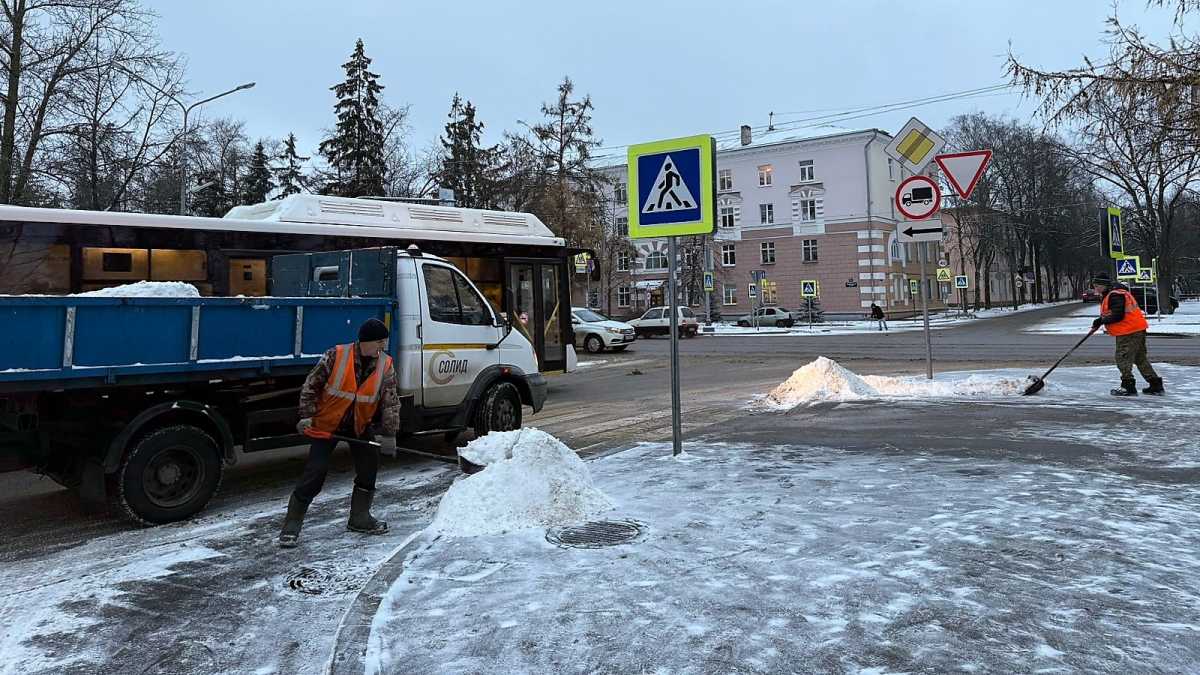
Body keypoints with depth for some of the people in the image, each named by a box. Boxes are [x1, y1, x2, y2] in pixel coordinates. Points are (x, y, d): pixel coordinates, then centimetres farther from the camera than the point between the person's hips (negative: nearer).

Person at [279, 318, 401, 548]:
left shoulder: (385, 365, -9)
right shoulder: (336, 356, -18)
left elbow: (391, 402, -6)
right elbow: (311, 385, -9)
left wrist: (389, 434, -10)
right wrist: (307, 416, -13)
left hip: (360, 426, 4)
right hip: (327, 425, -4)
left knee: (368, 470, 6)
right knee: (314, 473, -7)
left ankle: (360, 518, 25)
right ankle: (291, 526, 4)